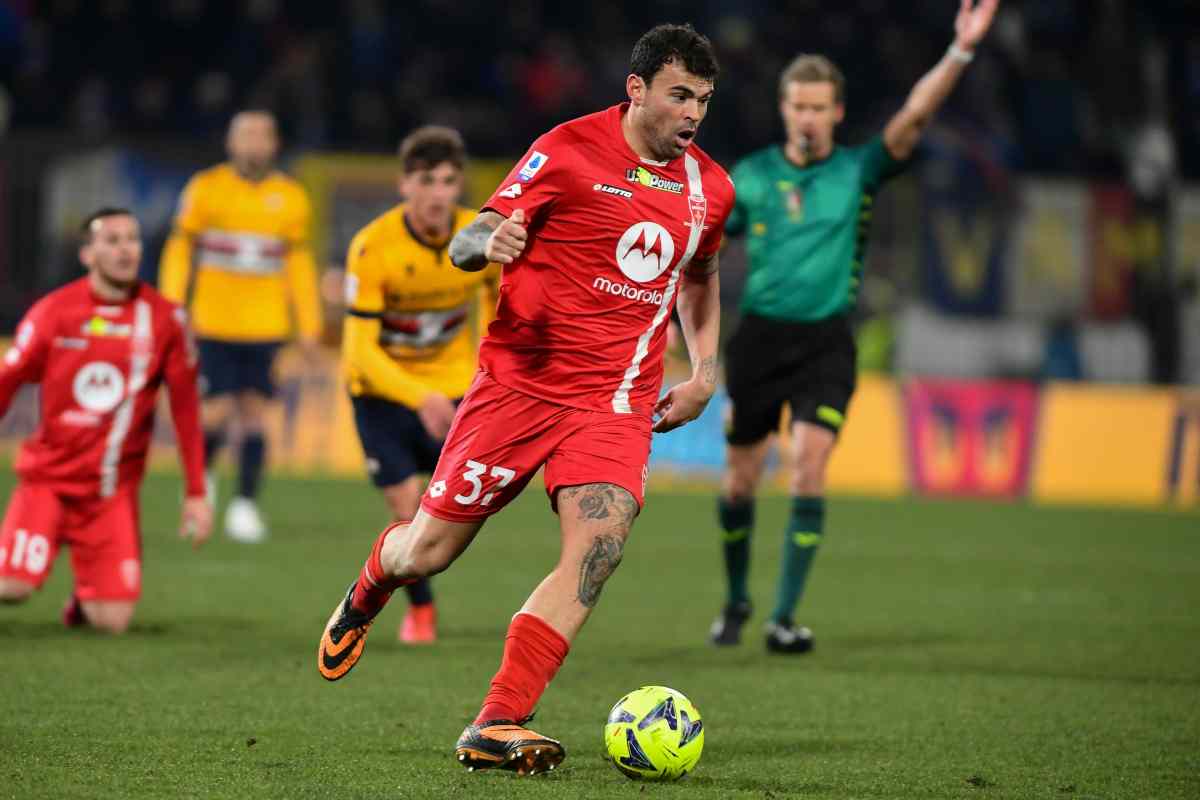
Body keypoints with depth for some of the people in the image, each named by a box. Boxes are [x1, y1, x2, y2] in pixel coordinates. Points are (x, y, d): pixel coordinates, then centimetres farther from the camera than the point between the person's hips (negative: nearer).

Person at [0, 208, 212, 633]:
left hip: (113, 492, 1)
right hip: (49, 477, -1)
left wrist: (196, 494, 3)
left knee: (114, 621, -7)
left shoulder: (164, 318, -2)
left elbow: (185, 406, 3)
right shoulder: (55, 311, -5)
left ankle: (85, 596, 29)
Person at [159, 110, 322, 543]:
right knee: (218, 411, -8)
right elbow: (179, 249, 3)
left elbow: (299, 264, 13)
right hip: (215, 324, -2)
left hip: (265, 326, 2)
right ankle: (202, 474, 21)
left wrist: (309, 327, 10)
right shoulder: (205, 189, 0)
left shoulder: (290, 198, 6)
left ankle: (245, 504, 5)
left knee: (253, 411, -3)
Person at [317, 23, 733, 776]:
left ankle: (495, 728, -19)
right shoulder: (568, 151, -8)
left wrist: (705, 370, 15)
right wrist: (486, 243, -29)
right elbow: (466, 245, -5)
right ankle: (364, 598, 42)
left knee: (599, 546, -21)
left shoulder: (711, 189, 9)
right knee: (429, 550, 3)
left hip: (616, 402, 3)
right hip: (520, 379, -3)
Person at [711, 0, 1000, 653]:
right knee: (739, 481, 5)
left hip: (825, 342, -1)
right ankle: (736, 602, 28)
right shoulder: (751, 176, 5)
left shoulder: (858, 172, 1)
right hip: (759, 336, 1)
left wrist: (960, 53, -23)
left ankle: (784, 618, -11)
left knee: (809, 469, -16)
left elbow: (913, 116, -12)